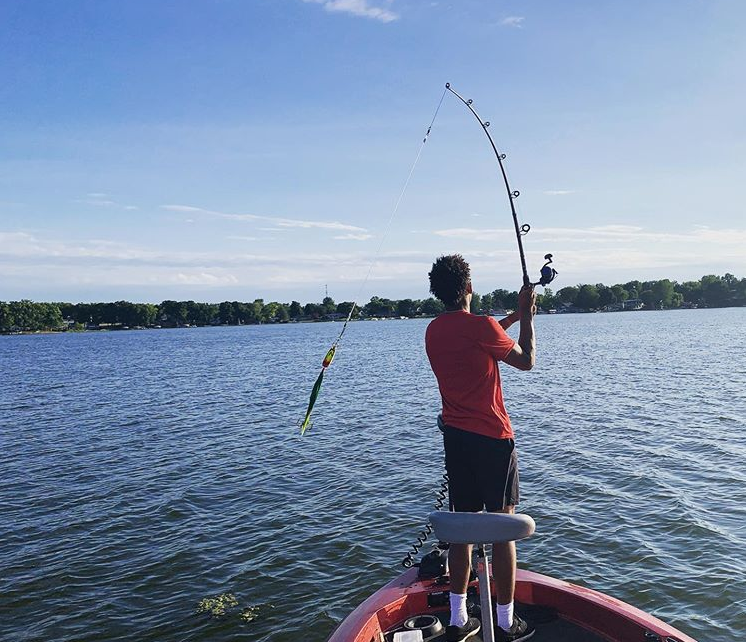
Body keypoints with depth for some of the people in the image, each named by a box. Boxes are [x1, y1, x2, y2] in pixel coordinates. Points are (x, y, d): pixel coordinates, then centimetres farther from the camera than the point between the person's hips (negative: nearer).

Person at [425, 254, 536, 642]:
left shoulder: (433, 331, 7)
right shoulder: (481, 325, -14)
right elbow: (526, 361, 0)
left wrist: (513, 316, 28)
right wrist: (527, 317, 11)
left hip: (455, 437, 7)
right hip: (492, 439, -6)